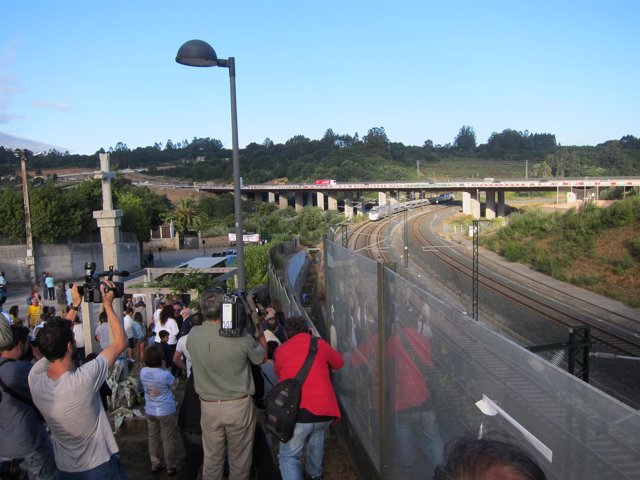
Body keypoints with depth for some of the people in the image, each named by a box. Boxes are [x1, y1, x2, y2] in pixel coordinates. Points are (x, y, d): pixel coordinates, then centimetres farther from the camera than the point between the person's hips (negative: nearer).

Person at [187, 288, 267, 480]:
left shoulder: (192, 335, -11)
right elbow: (262, 357, -2)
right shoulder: (241, 337, -20)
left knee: (212, 459, 18)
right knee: (239, 461, 15)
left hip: (209, 406, 3)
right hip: (239, 406, -2)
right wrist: (260, 329, 7)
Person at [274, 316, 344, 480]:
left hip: (297, 413, -2)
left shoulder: (280, 350, 6)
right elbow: (339, 363, 22)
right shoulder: (320, 345, 6)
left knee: (289, 456, 10)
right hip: (325, 411, 3)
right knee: (317, 432, 33)